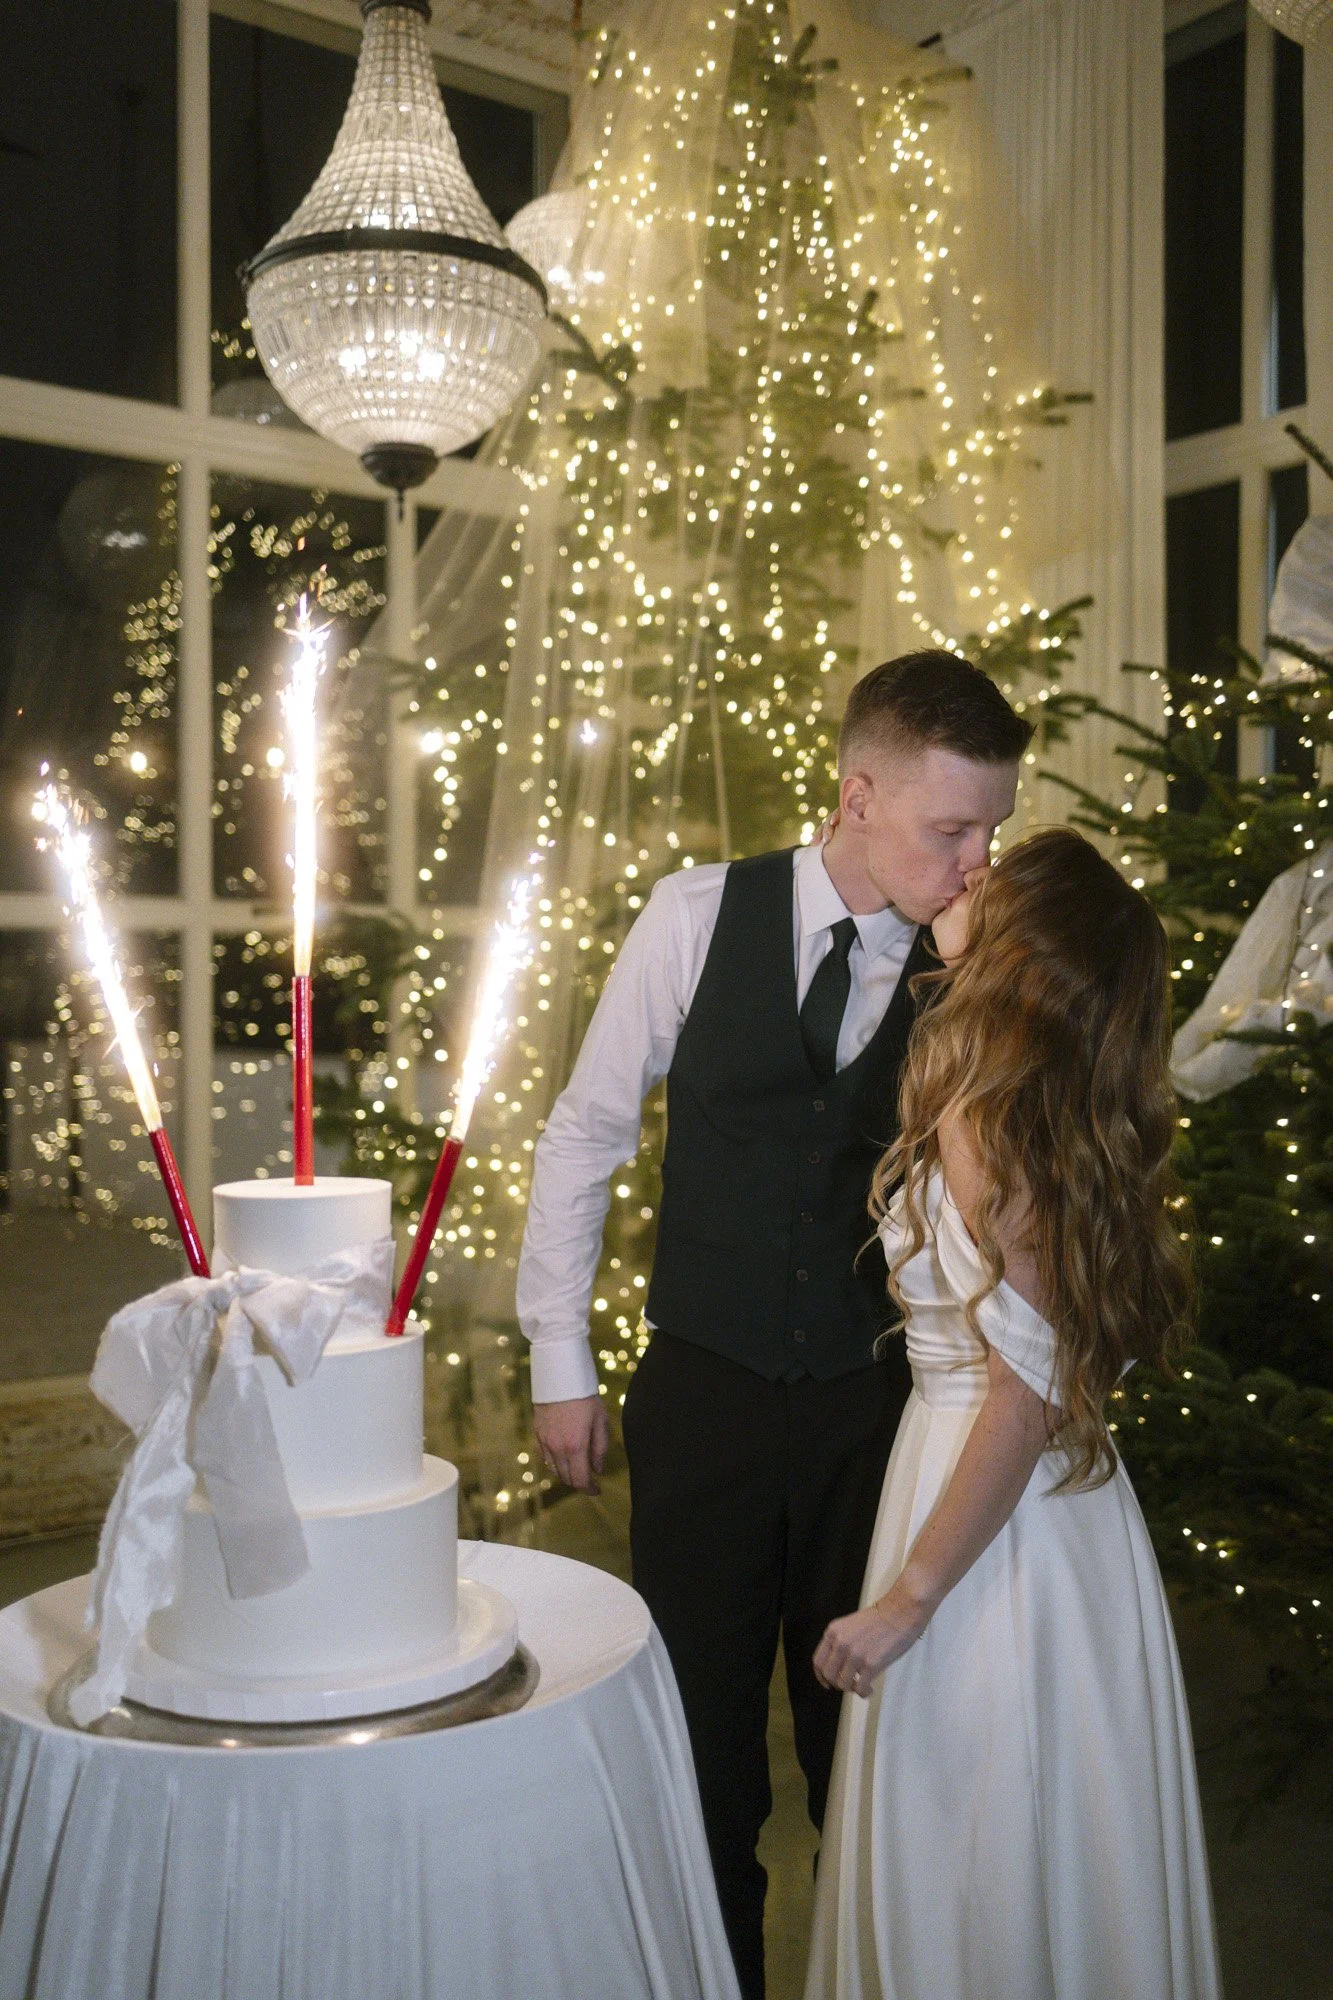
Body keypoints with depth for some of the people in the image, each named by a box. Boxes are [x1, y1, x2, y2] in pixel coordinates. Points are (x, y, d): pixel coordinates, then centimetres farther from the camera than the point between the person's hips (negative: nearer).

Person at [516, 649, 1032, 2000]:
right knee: (703, 1731, 15)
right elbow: (586, 1133, -1)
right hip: (703, 1391, 0)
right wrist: (561, 1363, 1)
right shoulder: (701, 917, -8)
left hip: (876, 1404, 1)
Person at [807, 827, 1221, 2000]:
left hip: (994, 1516, -8)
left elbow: (1027, 1392, -23)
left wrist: (905, 1599, -18)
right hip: (1078, 1506, 8)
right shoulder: (1076, 1115, 2)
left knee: (969, 1868, 11)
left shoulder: (980, 1119, -21)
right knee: (1058, 1852, 23)